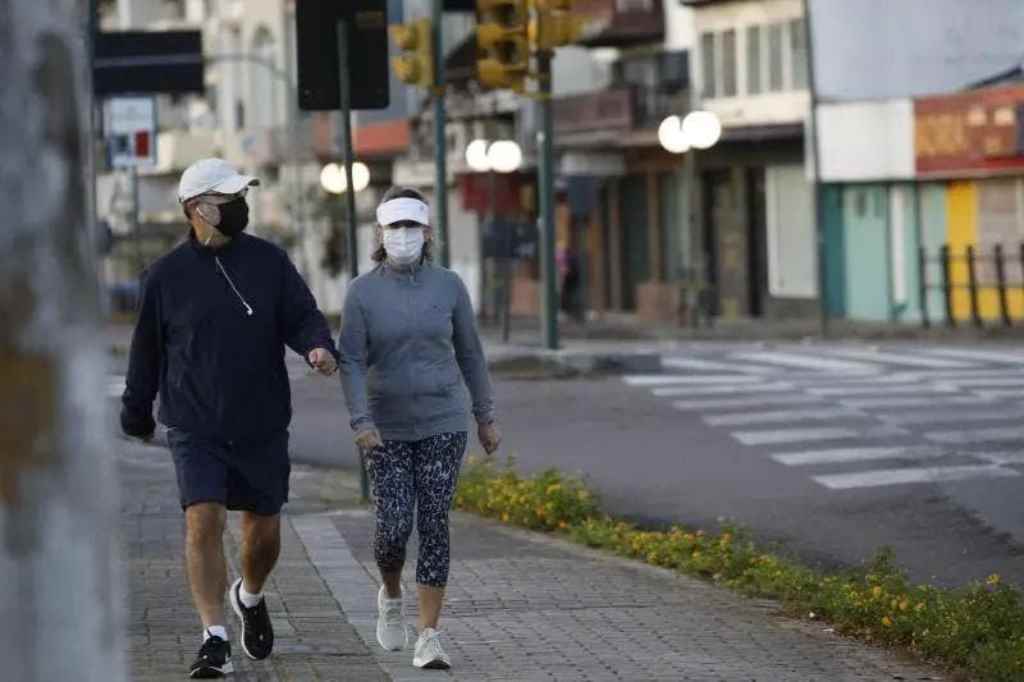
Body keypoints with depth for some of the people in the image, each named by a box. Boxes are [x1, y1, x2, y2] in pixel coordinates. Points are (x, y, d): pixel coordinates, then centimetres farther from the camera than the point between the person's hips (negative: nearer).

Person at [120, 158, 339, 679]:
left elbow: (301, 316, 0)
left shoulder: (269, 261, 2)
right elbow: (147, 351, 9)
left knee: (264, 531, 10)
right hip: (196, 429, -2)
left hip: (263, 425, 2)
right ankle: (214, 639, -12)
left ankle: (250, 597, 42)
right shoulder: (167, 275, -1)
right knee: (203, 521, -16)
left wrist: (318, 346, -23)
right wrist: (136, 415, 17)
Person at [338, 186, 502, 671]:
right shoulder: (362, 292, -6)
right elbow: (351, 362, -9)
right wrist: (360, 423, -21)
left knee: (433, 525, -6)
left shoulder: (448, 286, -2)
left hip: (442, 424, 1)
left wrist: (486, 418, 9)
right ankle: (391, 595, 27)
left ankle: (428, 639, -3)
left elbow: (469, 353, 6)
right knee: (394, 525, -6)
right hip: (387, 428, 0)